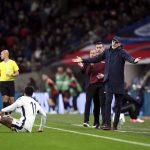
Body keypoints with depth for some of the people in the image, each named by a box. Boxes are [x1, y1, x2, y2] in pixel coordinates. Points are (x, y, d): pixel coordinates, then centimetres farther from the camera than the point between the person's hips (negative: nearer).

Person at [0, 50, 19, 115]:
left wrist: (12, 75, -17)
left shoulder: (12, 62, 1)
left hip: (10, 82, -2)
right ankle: (5, 114, -7)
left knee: (11, 99, 0)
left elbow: (17, 73, 1)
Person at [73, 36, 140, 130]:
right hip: (109, 81, 3)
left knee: (118, 104, 4)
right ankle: (107, 124, -11)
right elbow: (96, 59, 19)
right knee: (108, 101, -8)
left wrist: (134, 61, -47)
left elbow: (128, 57, -25)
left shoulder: (122, 52, -5)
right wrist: (83, 60, 21)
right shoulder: (107, 52, 10)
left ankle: (115, 125, 14)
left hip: (119, 81, -3)